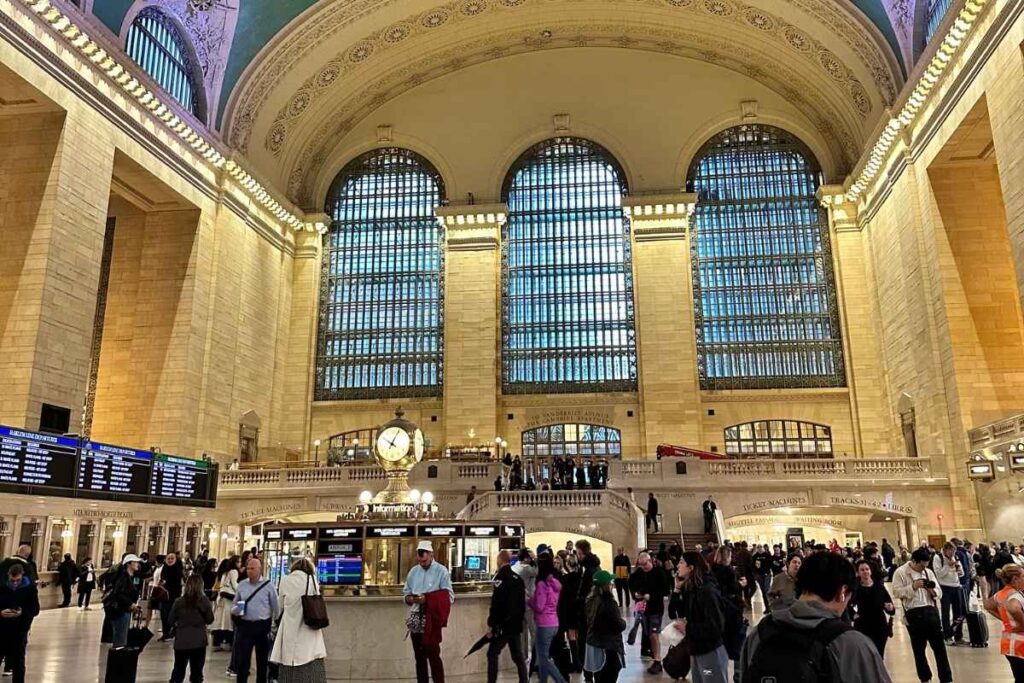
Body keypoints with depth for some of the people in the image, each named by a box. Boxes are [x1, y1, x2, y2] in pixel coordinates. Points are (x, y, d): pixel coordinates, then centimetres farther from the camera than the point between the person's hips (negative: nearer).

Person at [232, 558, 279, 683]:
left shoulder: (268, 586, -5)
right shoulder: (242, 585, 4)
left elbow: (275, 608, -2)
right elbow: (234, 604, 13)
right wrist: (236, 609, -11)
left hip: (263, 626, -2)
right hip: (245, 626, 2)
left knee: (262, 659, 12)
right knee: (242, 659, 3)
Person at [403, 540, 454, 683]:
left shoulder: (441, 571, -8)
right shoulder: (413, 571, 8)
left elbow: (449, 597, -13)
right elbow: (406, 591, 14)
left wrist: (427, 599, -22)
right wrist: (409, 598, -9)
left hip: (431, 620, -5)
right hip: (415, 619, 5)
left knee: (433, 655, -5)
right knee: (419, 656, 15)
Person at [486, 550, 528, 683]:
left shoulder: (500, 577, -13)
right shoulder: (518, 578, 12)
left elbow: (496, 604, -18)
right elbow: (522, 603, 16)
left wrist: (490, 624, -13)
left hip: (503, 624, -8)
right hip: (516, 623, 8)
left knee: (492, 653, 0)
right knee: (518, 655, 12)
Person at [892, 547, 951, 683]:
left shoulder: (929, 572, 10)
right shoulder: (900, 572, -5)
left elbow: (938, 593, 12)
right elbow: (896, 591, -11)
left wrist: (932, 590, -11)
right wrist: (913, 587, -20)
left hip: (930, 611, 3)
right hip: (913, 614, -3)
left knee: (939, 646, 4)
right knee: (918, 648, 9)